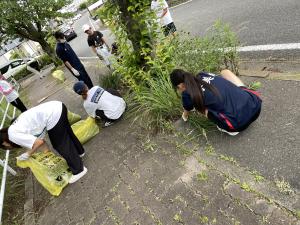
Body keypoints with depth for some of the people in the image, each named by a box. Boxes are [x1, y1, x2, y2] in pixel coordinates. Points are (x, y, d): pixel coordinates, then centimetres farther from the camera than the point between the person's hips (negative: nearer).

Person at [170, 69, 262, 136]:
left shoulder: (187, 94, -5)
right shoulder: (203, 75, 11)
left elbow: (186, 113, 20)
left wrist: (184, 116, 43)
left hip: (240, 123, -6)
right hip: (255, 104, 7)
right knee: (225, 71, 25)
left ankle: (229, 128, 8)